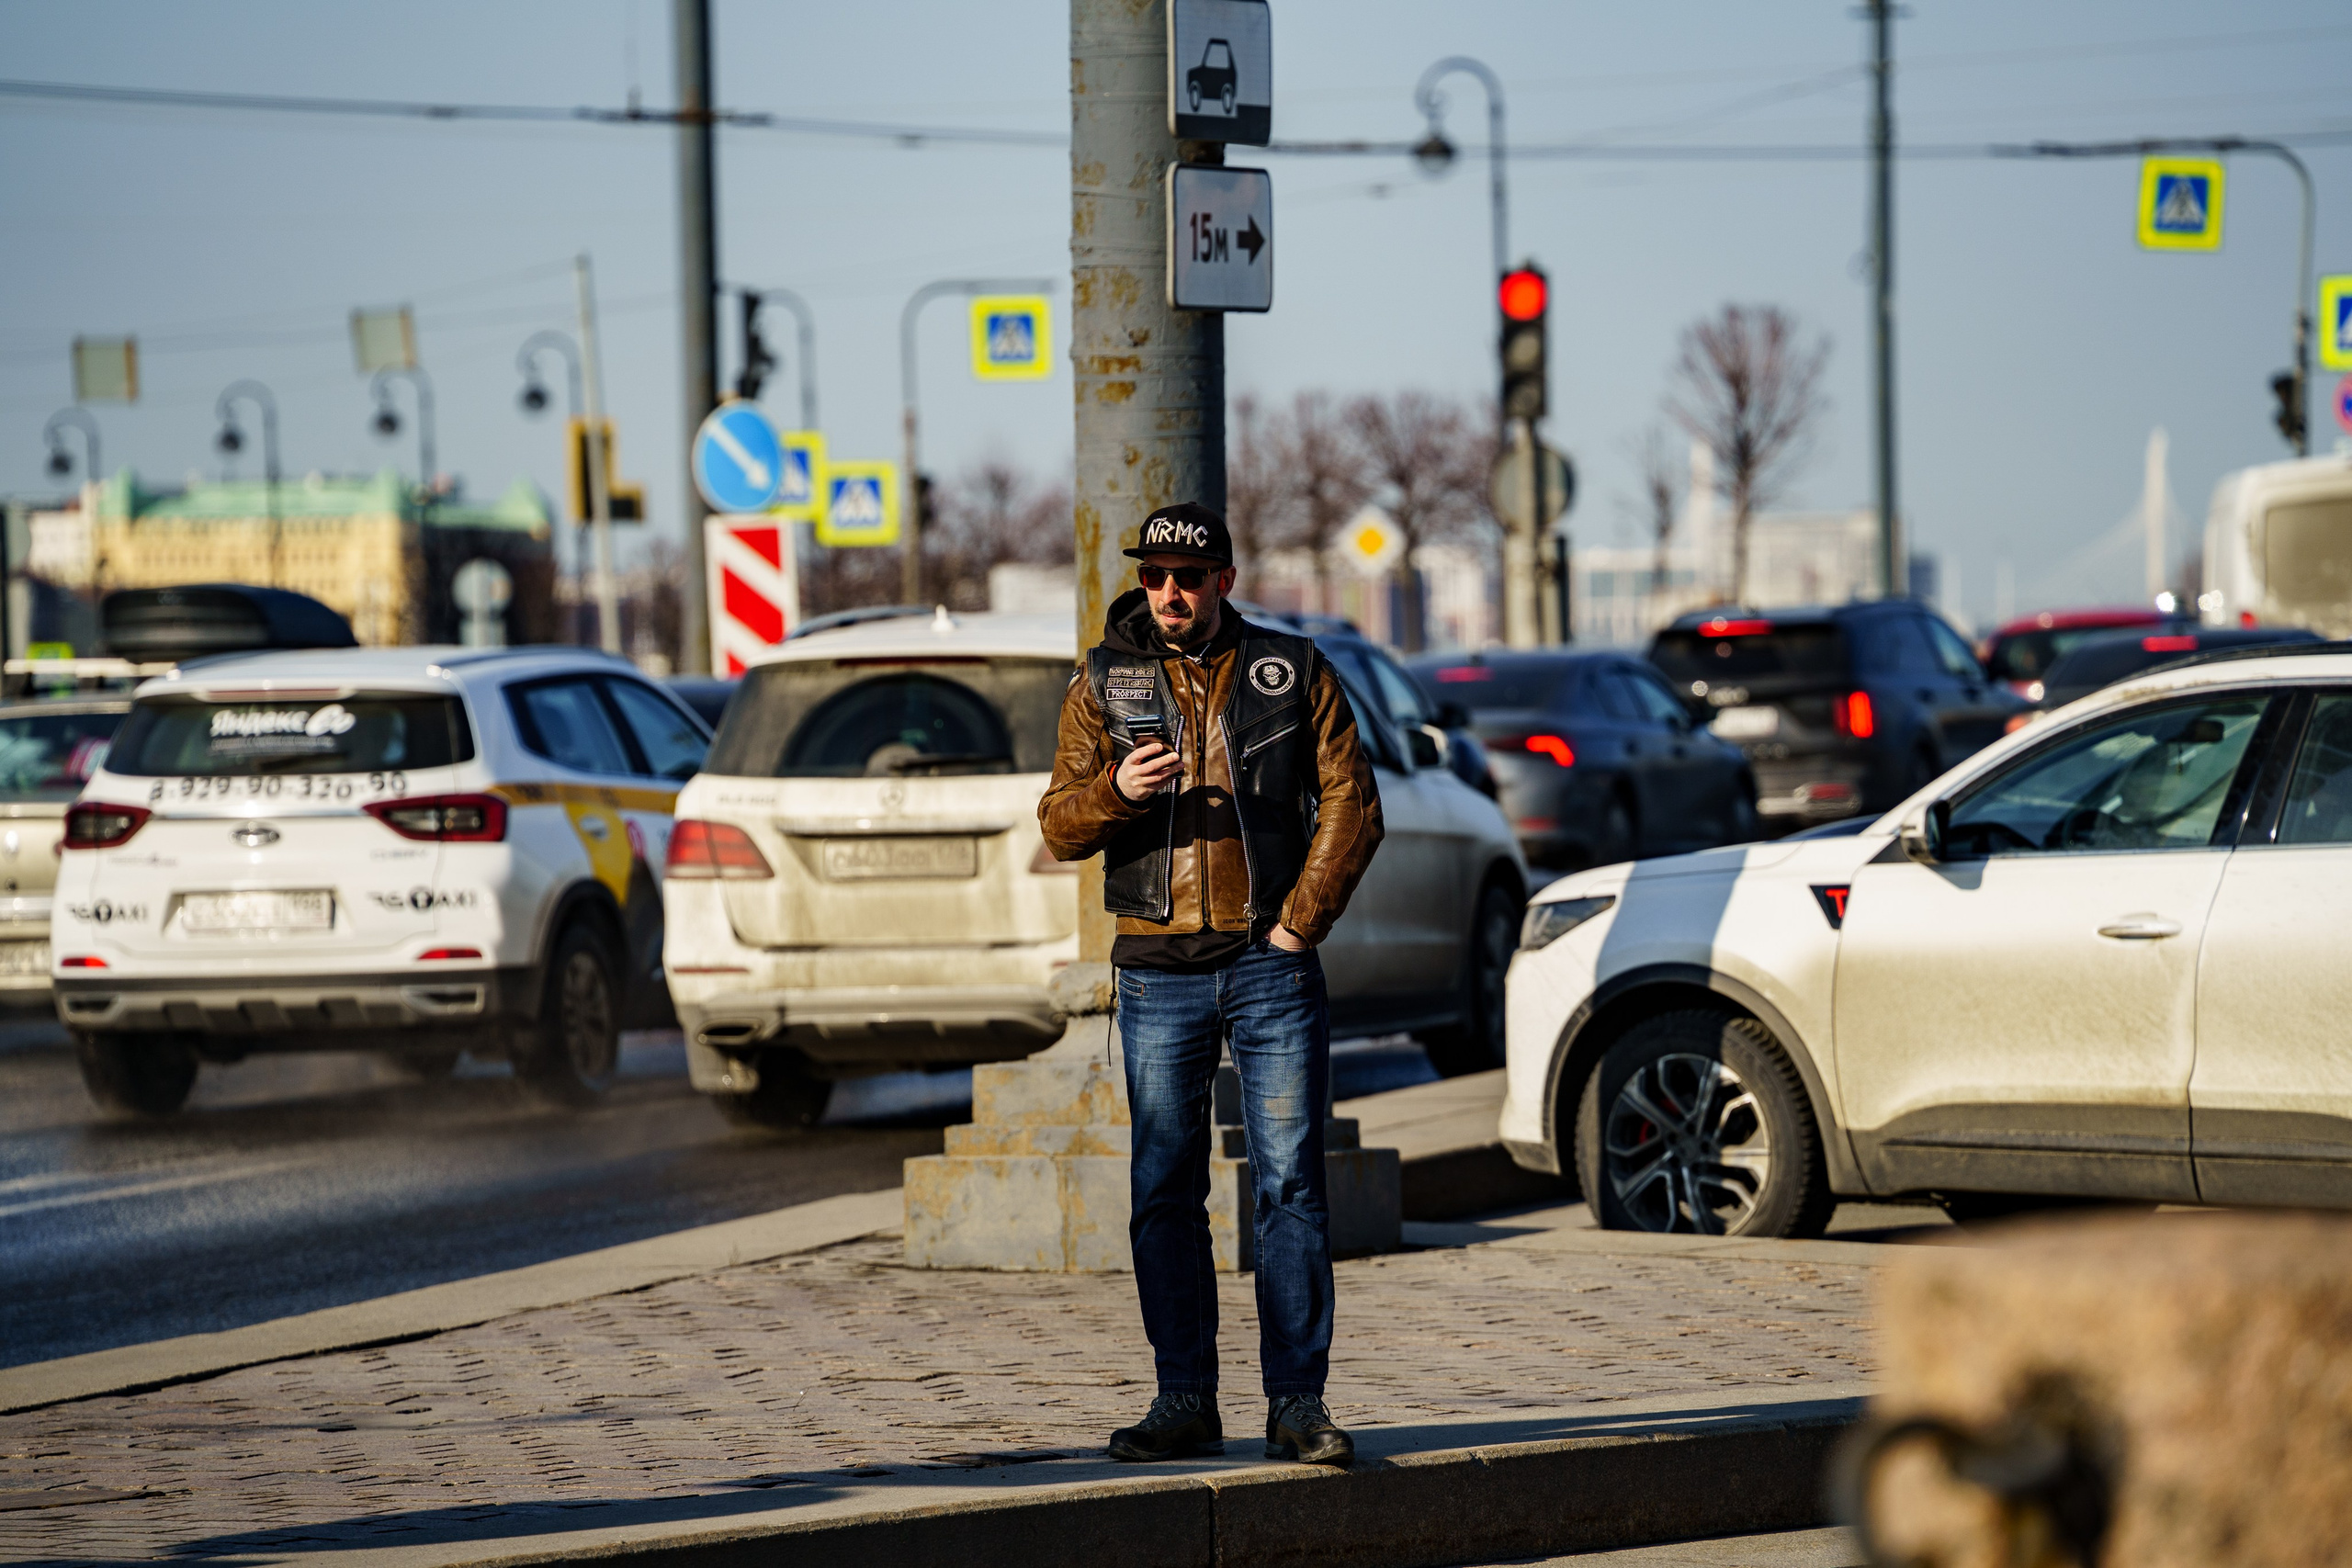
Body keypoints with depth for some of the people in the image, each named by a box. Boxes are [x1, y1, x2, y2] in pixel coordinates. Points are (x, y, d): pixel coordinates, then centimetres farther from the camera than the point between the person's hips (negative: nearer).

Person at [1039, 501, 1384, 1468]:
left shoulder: (1292, 672, 5)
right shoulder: (1104, 683, 7)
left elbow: (1350, 804, 3)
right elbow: (1060, 828, 2)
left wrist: (1301, 920, -6)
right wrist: (1117, 790, -19)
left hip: (1271, 963, -1)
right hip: (1159, 971, 1)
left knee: (1290, 1185, -4)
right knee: (1166, 1192, 2)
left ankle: (1296, 1404, -3)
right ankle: (1186, 1404, 7)